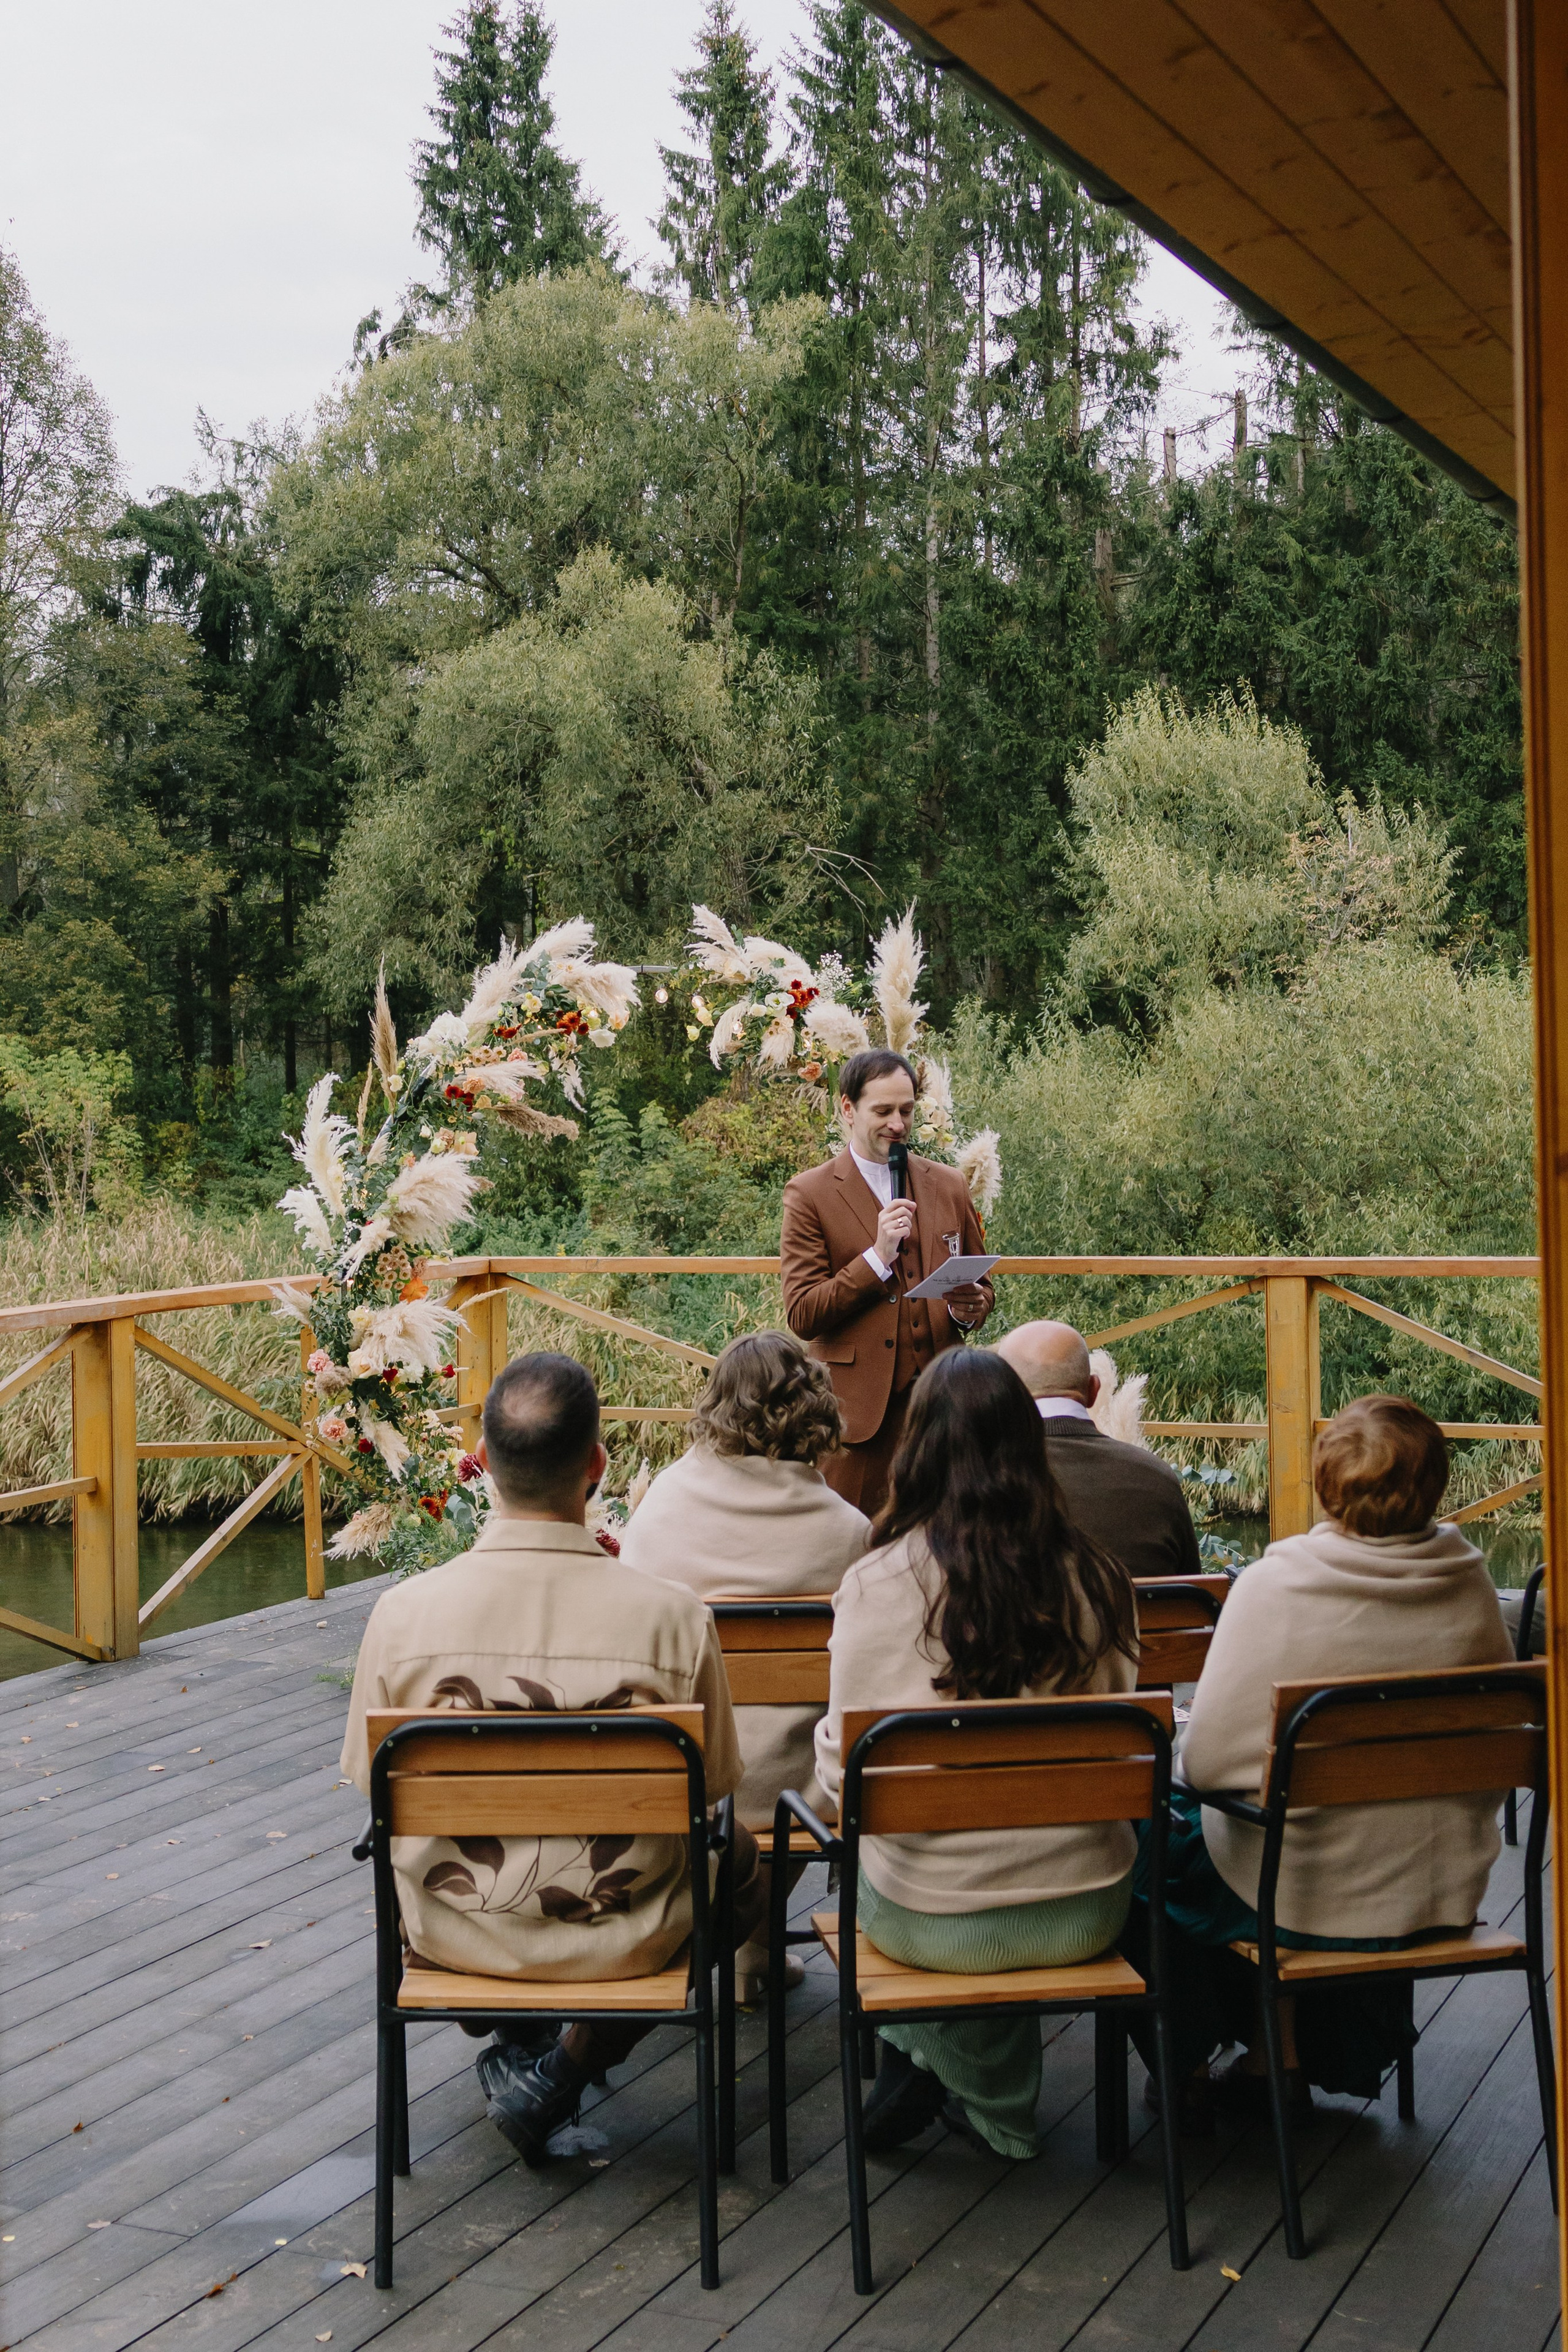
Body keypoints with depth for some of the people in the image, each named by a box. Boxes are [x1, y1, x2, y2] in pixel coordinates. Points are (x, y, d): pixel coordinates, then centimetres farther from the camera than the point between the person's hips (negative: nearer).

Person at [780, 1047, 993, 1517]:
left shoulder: (949, 1187, 13)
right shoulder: (809, 1195, -1)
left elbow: (981, 1284, 22)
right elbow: (801, 1316, -6)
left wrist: (970, 1309, -2)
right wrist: (878, 1256, -15)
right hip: (859, 1408, -3)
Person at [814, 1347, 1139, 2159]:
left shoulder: (877, 1584, -15)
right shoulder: (1095, 1581, -6)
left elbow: (843, 1769, -6)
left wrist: (826, 1742, 17)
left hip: (930, 1923, -2)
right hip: (1084, 1914, 2)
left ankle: (996, 2107, 34)